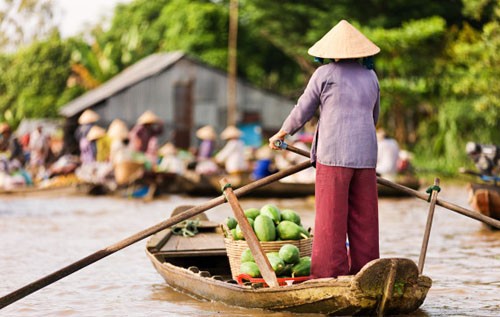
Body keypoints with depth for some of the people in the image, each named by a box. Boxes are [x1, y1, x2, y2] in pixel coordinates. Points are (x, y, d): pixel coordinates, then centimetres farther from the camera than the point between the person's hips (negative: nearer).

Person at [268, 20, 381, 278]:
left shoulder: (324, 74, -1)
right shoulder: (370, 76, 15)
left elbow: (302, 111, 5)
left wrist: (281, 134, 20)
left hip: (333, 154, -5)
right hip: (365, 155, 5)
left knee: (331, 219, -3)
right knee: (363, 219, 8)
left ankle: (330, 274, -4)